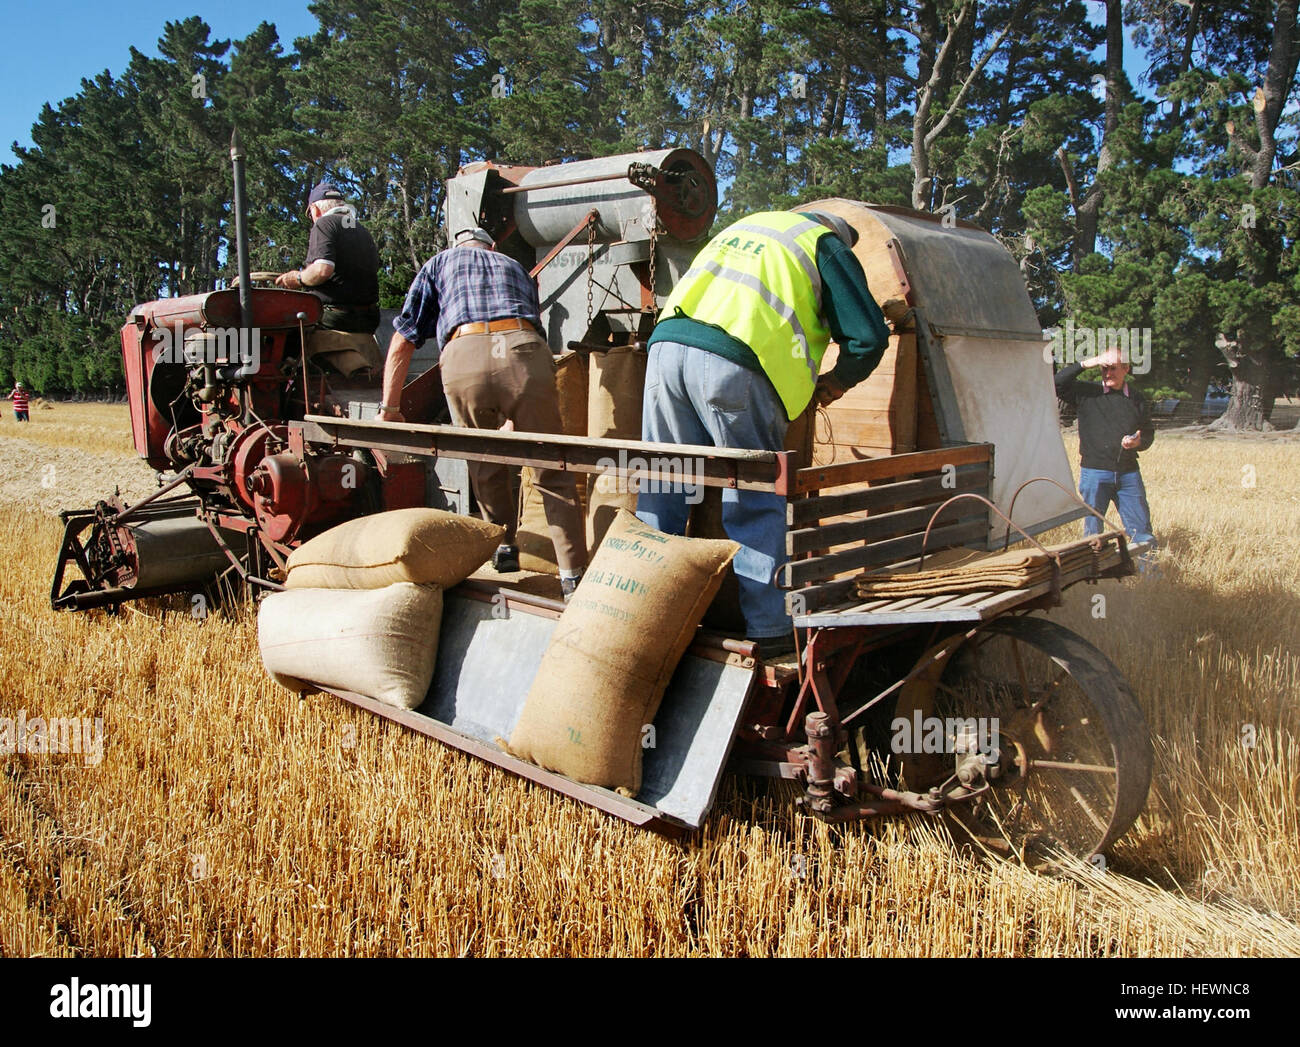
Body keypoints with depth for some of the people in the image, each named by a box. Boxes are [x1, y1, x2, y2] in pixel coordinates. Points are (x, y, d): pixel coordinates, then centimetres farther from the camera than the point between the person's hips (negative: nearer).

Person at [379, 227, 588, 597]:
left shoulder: (439, 263, 33)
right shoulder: (515, 267, 40)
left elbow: (402, 341, 24)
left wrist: (389, 408, 30)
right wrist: (513, 418, 49)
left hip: (463, 358, -1)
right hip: (525, 352, 1)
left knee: (485, 467, 22)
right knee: (552, 471, 5)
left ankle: (506, 546, 32)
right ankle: (573, 576, 2)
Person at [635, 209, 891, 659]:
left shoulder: (744, 226, 35)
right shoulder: (827, 245, 17)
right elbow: (869, 335, 7)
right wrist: (839, 381, 26)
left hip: (668, 342, 6)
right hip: (734, 365, -5)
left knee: (662, 487, 11)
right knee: (756, 500, 2)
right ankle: (767, 627, 4)